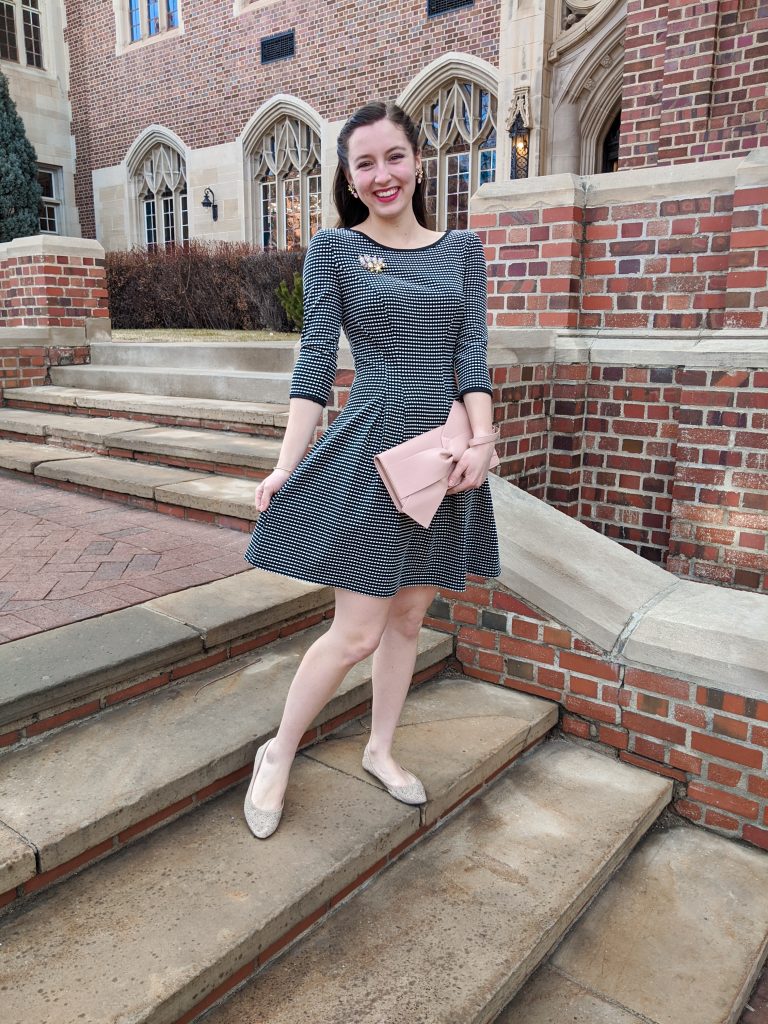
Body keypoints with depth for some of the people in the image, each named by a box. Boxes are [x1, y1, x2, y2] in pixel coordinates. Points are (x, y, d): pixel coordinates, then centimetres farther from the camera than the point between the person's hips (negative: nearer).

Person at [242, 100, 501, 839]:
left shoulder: (463, 249, 10)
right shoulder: (333, 249, 0)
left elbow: (472, 354, 3)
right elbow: (316, 360, -5)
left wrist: (482, 440, -12)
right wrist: (285, 466, -12)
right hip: (367, 452, -4)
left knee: (409, 617, 13)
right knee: (356, 631, -4)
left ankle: (379, 750, 34)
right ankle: (278, 752, 21)